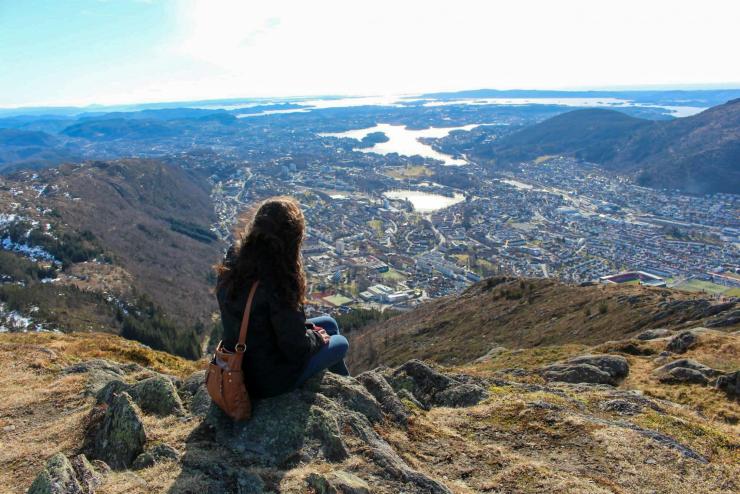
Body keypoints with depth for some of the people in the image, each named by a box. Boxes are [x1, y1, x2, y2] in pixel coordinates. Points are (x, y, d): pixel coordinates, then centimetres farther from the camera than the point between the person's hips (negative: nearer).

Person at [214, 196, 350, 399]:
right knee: (340, 343, 17)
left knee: (329, 323, 22)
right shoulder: (277, 285, -35)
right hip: (269, 380, -7)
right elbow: (296, 348, -25)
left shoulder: (232, 261, -11)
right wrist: (318, 337, -4)